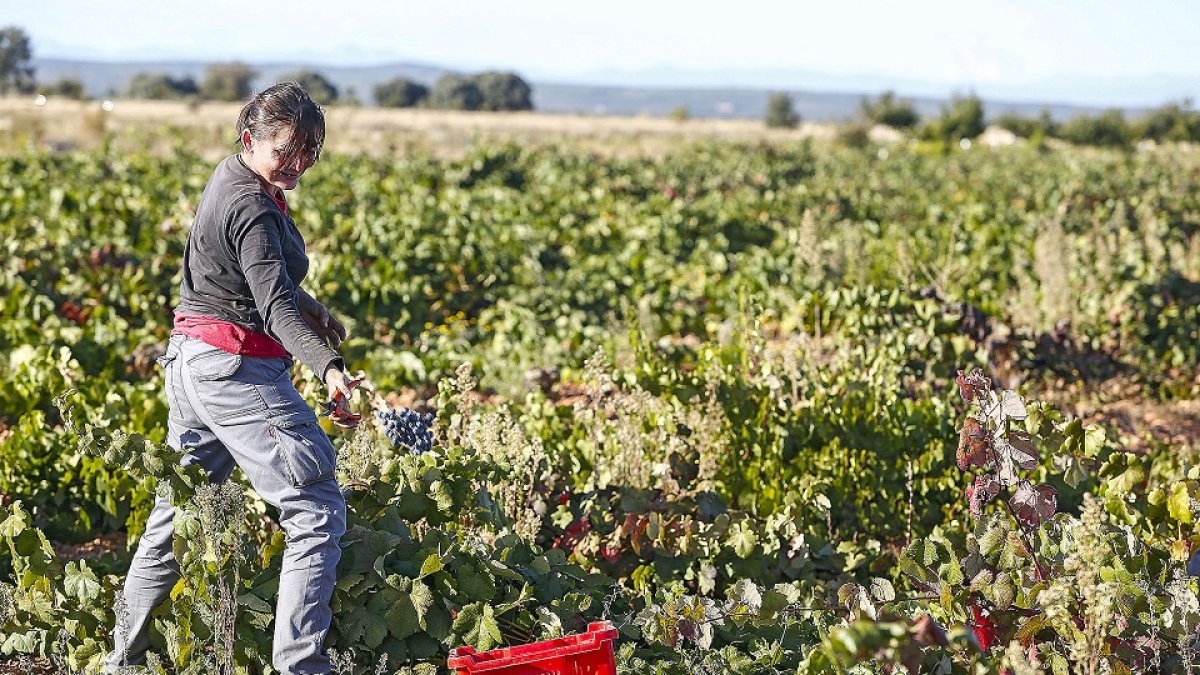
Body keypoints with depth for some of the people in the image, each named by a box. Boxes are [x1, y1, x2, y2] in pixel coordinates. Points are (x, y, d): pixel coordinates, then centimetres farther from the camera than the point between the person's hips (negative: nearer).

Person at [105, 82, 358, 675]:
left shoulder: (231, 178, 12)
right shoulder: (253, 209, -19)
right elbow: (275, 304, -31)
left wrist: (311, 309, 36)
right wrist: (329, 368, -43)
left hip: (191, 359, 10)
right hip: (238, 369, -10)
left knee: (178, 510, 19)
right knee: (317, 512, -10)